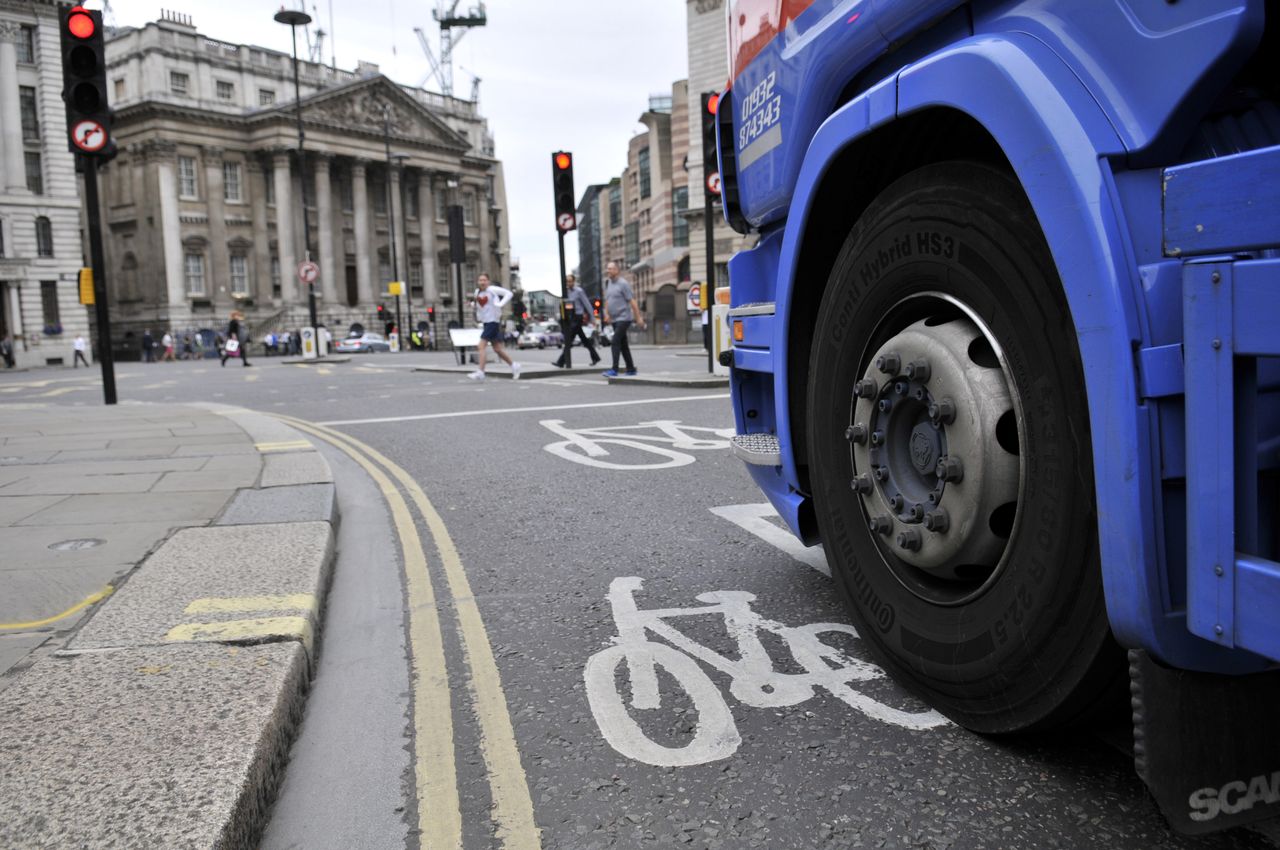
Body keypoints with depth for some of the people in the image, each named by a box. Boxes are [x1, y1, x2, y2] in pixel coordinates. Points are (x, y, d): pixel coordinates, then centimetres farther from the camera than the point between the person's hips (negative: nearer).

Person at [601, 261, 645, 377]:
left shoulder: (623, 283, -11)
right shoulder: (609, 284, 13)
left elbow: (632, 301, -13)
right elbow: (607, 301, 20)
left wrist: (638, 317, -15)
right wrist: (606, 313, 5)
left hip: (624, 318, -8)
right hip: (614, 319, 8)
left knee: (616, 341, -17)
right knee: (623, 344, 11)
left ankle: (614, 370, -20)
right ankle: (631, 369, 18)